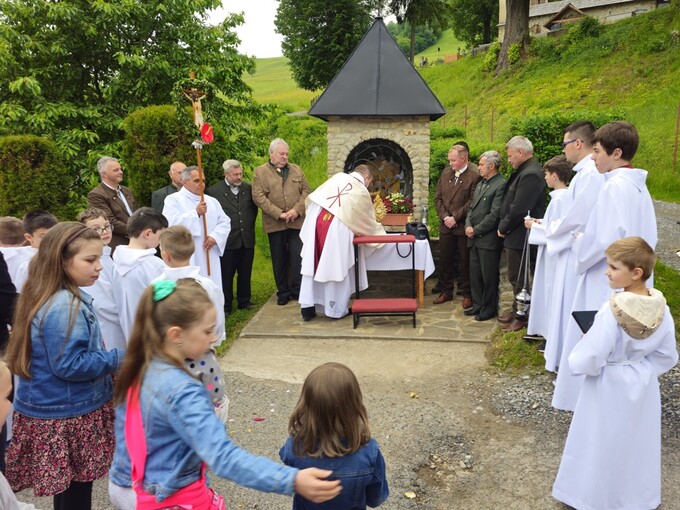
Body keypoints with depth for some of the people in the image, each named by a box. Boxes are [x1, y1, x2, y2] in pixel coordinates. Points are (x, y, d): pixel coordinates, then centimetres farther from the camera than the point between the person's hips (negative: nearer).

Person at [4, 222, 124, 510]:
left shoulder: (48, 299, 7)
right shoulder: (65, 307, -26)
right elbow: (69, 365, -26)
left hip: (55, 408, 9)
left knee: (66, 487, 22)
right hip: (69, 413, -9)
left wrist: (107, 361, 10)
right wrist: (117, 359, -16)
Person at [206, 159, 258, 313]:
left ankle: (244, 301, 26)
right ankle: (225, 305, 15)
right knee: (226, 275, 5)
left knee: (245, 273, 13)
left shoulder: (248, 188, 7)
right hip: (228, 240, -4)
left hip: (247, 239, 4)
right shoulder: (214, 191, -7)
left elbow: (254, 207, 20)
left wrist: (250, 224, 12)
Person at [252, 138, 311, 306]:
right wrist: (279, 214, -15)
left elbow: (305, 191, 8)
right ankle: (283, 292, 19)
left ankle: (297, 289, 11)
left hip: (297, 221, 2)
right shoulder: (260, 172, 1)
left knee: (298, 257, -2)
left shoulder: (296, 170, 12)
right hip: (275, 223, -1)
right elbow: (258, 197, -8)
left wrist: (297, 210, -10)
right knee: (279, 260, 8)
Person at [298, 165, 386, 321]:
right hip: (337, 227, -4)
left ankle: (307, 307, 15)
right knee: (336, 266, 8)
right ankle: (336, 308, 17)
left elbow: (312, 197, 17)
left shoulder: (338, 176, 15)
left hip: (315, 220, 4)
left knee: (312, 264, 10)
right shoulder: (362, 192, 5)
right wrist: (379, 231, 36)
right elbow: (369, 222, 16)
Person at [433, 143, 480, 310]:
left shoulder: (474, 176, -11)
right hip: (446, 226, 5)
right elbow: (438, 197, 7)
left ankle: (467, 294, 18)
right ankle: (446, 291, 26)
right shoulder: (445, 172, 8)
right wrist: (445, 217, -5)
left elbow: (472, 202, -15)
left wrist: (455, 218, -15)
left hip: (463, 226, -5)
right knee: (445, 260, 12)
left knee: (465, 262, 5)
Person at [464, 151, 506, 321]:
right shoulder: (480, 184, 17)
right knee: (475, 274, 14)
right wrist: (468, 225, 1)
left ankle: (489, 309, 14)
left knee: (489, 276, 2)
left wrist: (476, 230, -13)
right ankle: (477, 305, 26)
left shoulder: (500, 185, -12)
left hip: (489, 239, -8)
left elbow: (494, 214, -18)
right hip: (475, 238, 9)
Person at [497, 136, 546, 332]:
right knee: (517, 277, 19)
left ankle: (522, 317, 14)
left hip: (519, 236, -10)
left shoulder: (530, 174, -21)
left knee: (518, 278, 2)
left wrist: (503, 228, -11)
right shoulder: (525, 171, 11)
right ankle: (517, 311, 32)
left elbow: (518, 209, -24)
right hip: (515, 235, 10)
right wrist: (504, 227, 6)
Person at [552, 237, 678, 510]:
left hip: (609, 386, -6)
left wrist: (576, 362, -6)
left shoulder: (613, 309, -30)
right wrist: (641, 368, 11)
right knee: (636, 440, 23)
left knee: (602, 441, 13)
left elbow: (592, 357, -26)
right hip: (642, 384, 6)